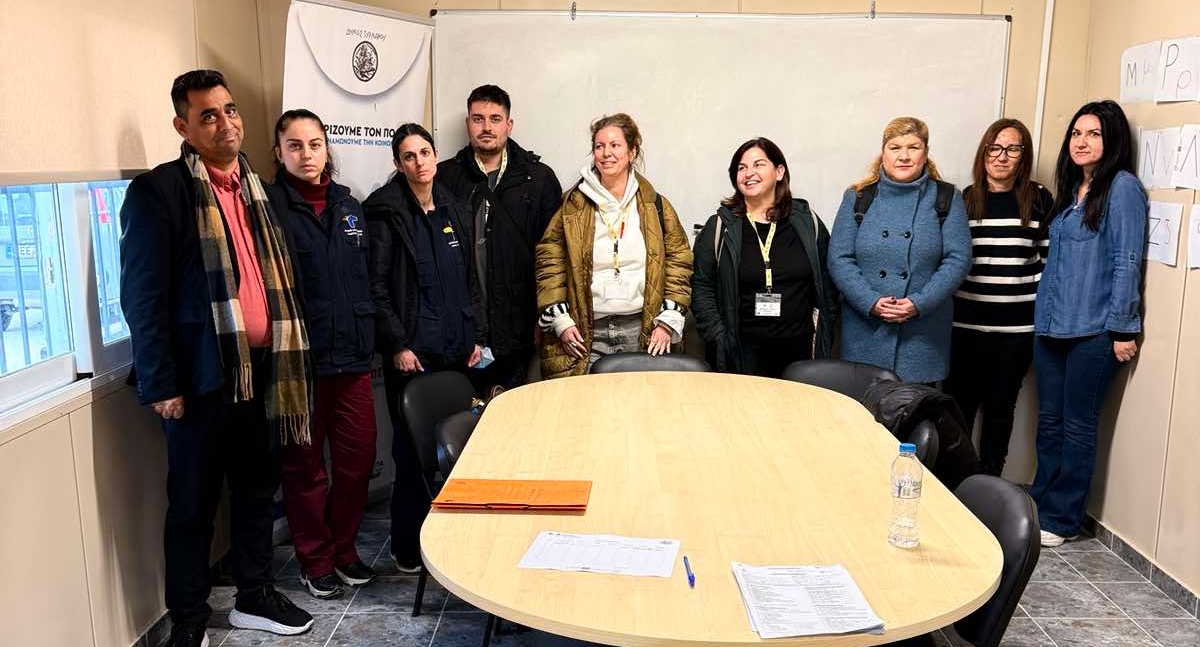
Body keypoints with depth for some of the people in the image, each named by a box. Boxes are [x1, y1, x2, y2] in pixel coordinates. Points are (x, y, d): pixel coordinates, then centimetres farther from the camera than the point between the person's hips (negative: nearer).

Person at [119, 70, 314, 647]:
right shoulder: (158, 190, -9)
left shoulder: (253, 187, 13)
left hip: (261, 370, 6)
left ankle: (255, 596, 33)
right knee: (194, 504, 7)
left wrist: (285, 355, 12)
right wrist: (161, 386, -14)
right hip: (203, 376, -6)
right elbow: (142, 297, -12)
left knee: (257, 490, 16)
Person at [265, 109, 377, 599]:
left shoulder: (347, 205, 12)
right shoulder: (269, 207, -6)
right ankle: (316, 558, 25)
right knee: (305, 463, 8)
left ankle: (344, 546, 30)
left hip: (352, 355, 5)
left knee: (358, 456, 10)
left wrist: (369, 336, 12)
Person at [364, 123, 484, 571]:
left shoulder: (452, 211, 13)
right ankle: (408, 547, 14)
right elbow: (376, 286, -9)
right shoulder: (386, 212, -5)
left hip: (456, 349, 6)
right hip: (412, 352, -5)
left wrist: (476, 336, 12)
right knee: (412, 446, 0)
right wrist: (397, 345, -13)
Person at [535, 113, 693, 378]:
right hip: (586, 334, -1)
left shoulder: (655, 206, 6)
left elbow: (678, 261, 6)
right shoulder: (572, 207, 3)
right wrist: (560, 321, -4)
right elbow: (550, 263, 4)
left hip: (643, 332, 1)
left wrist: (668, 322, -2)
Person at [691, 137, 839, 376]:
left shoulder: (808, 223, 6)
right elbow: (701, 287, 0)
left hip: (799, 350, 2)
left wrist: (822, 341, 3)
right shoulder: (720, 227, 2)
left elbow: (828, 285, 8)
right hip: (742, 354, -1)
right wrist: (719, 339, -8)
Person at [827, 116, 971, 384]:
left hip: (923, 334, 0)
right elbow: (839, 259, 1)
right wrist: (870, 302, -13)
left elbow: (958, 259, -1)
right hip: (864, 332, 1)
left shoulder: (946, 199, 6)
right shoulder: (857, 198, 7)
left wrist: (919, 304, -13)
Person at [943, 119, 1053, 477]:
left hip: (1018, 326, -1)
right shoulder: (965, 199, 5)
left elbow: (1050, 257, 4)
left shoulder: (1039, 199, 2)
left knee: (1000, 406, 10)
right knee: (960, 404, 6)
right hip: (966, 323, 1)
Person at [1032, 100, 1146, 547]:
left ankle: (1060, 519, 13)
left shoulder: (1122, 186, -7)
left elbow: (1127, 262, -11)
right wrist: (1041, 316, 14)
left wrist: (1121, 329, -14)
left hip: (1094, 330, -7)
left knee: (1077, 426, 3)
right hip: (1052, 326, 7)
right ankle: (1040, 505, 23)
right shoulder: (1070, 188, 15)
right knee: (1049, 422, 12)